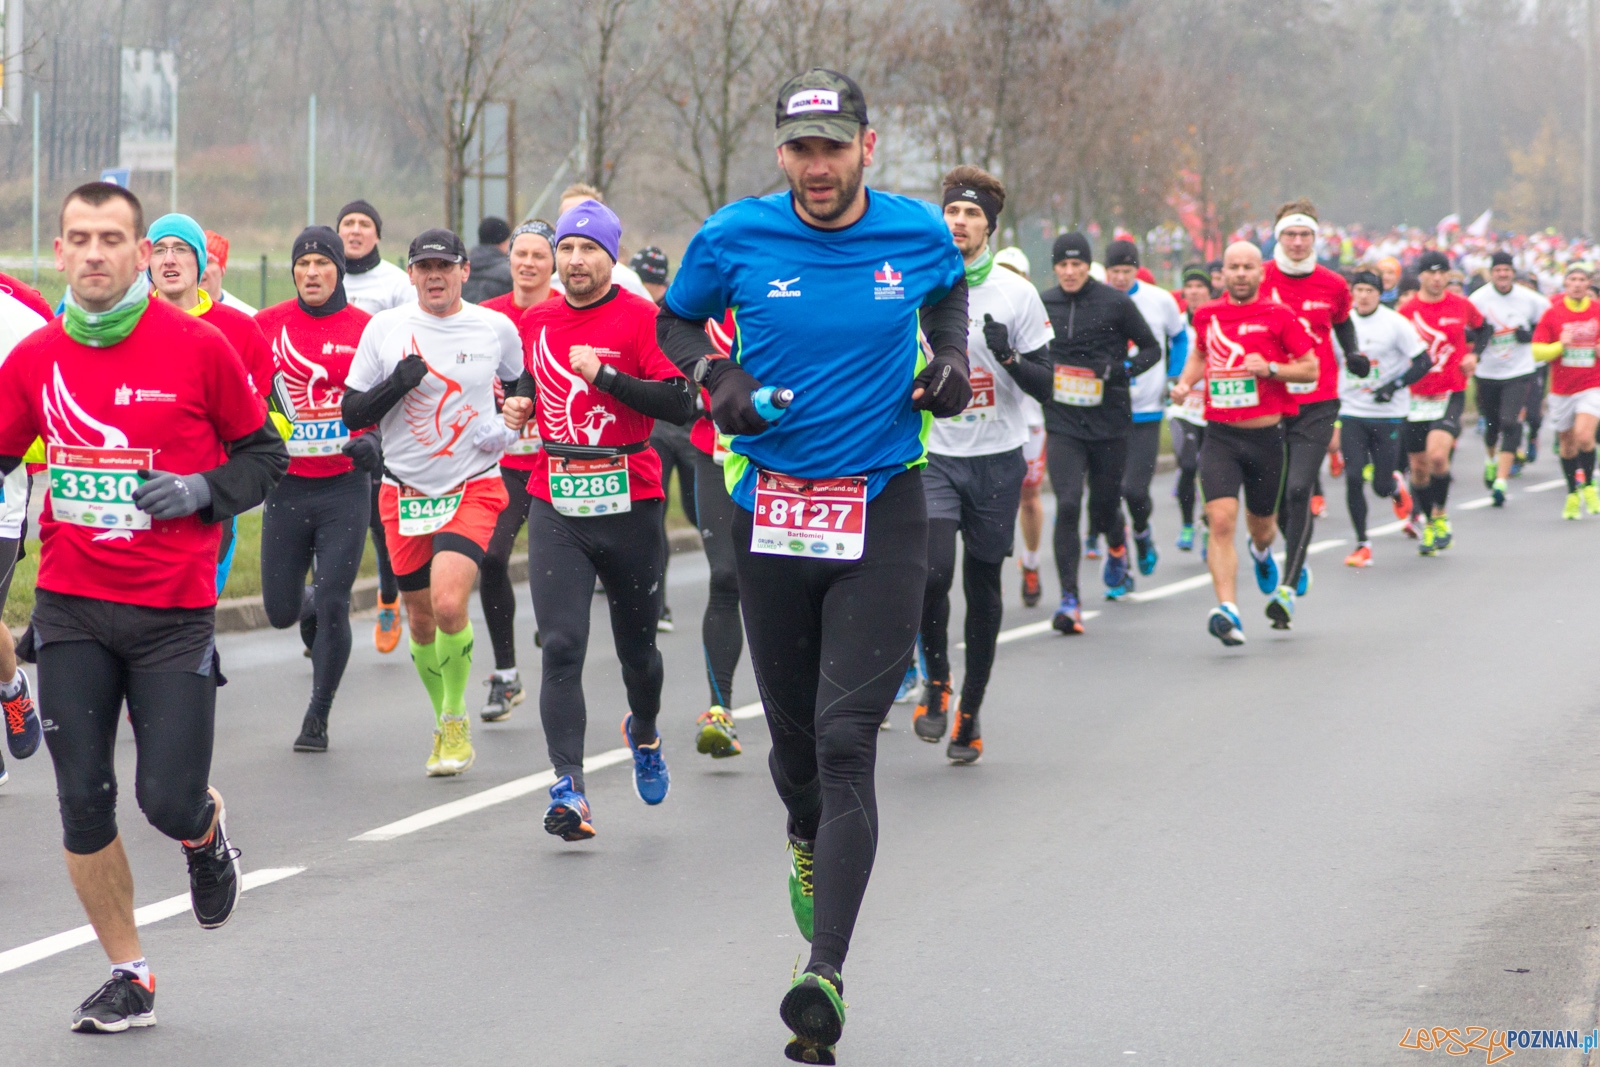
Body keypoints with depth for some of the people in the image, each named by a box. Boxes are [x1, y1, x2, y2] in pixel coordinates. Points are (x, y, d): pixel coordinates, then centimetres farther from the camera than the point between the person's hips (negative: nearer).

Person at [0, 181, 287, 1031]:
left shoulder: (198, 348, -7)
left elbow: (264, 455, 3)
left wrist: (201, 492, -14)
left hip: (174, 610, -3)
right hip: (71, 609, 3)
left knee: (170, 803, -7)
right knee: (83, 804, 1)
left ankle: (208, 837, 32)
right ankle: (128, 979, 18)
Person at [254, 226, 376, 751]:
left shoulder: (367, 329, -3)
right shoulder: (267, 324, 1)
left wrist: (373, 443, -15)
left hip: (344, 486, -2)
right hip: (286, 485, 2)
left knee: (332, 607, -7)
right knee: (280, 611, 6)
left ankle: (317, 718, 8)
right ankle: (312, 604, 44)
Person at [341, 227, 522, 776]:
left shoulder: (496, 328, 0)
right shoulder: (384, 328, 0)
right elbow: (351, 412, 1)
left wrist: (512, 421, -2)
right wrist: (397, 385, -16)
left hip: (474, 488, -2)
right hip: (404, 493, 2)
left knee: (449, 603, -22)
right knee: (421, 619, 9)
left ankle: (456, 719, -2)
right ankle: (444, 722, 32)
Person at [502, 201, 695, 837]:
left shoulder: (642, 319, -7)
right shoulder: (536, 323, 9)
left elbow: (682, 403, -16)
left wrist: (605, 376, -21)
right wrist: (519, 405, 8)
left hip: (630, 505, -2)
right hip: (556, 508, 3)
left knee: (637, 645, 13)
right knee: (562, 647, -10)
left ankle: (644, 734, 45)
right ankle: (568, 789, -13)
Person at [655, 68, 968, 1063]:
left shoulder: (918, 233, -2)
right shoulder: (735, 237, -4)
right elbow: (675, 324, 12)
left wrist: (951, 356, 2)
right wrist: (717, 374, -7)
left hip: (883, 514, -1)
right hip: (773, 509, 2)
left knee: (847, 739, -12)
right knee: (795, 734, 13)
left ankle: (826, 972, -19)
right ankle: (809, 846, 49)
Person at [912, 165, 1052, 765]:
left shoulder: (1016, 294, -2)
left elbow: (1044, 386, -3)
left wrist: (1008, 357, -21)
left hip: (996, 458, 0)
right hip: (933, 456, 0)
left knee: (983, 589, 6)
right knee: (932, 573, -19)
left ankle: (969, 713, 19)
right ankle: (935, 683, 4)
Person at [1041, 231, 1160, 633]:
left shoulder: (1115, 303, -4)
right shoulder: (1043, 304, 4)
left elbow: (1151, 348, 3)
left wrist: (1123, 370, -13)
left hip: (1109, 422, -1)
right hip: (1062, 423, 1)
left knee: (1104, 509, 9)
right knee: (1067, 506, -14)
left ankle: (1117, 546, 48)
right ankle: (1069, 600, -13)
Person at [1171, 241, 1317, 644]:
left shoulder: (1278, 316, -4)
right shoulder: (1207, 315, 6)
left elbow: (1311, 368, -1)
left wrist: (1270, 368, -16)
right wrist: (1185, 383, 9)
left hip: (1265, 435, -1)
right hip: (1220, 436, 1)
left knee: (1260, 525, 17)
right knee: (1221, 520, -19)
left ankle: (1262, 550, 57)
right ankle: (1227, 611, -25)